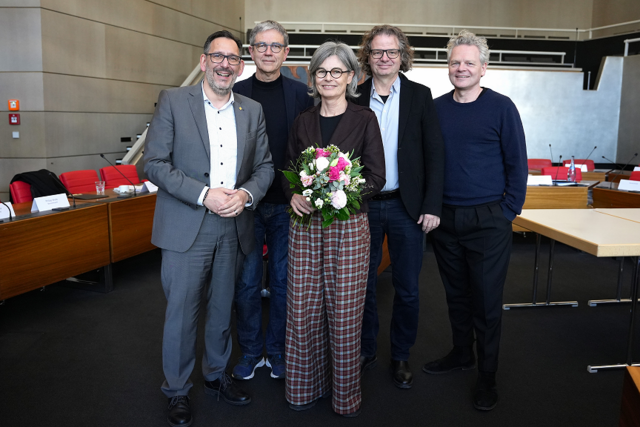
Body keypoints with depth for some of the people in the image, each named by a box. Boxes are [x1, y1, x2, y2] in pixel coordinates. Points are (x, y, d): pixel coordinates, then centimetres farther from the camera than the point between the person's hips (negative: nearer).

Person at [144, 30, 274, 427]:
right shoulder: (173, 101, -3)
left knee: (223, 309, 17)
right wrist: (203, 195, -18)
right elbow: (155, 163, -9)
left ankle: (217, 375, 38)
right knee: (182, 312, 5)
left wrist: (245, 194, -11)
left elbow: (265, 166, 9)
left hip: (234, 228, 4)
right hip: (186, 227, -3)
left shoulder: (253, 110, 8)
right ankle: (177, 390, 25)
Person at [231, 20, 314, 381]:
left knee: (284, 281, 10)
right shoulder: (236, 93, 3)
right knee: (247, 283, 8)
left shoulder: (302, 94, 2)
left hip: (288, 204, 0)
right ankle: (251, 352, 26)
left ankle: (277, 351, 27)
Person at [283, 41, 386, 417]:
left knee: (344, 313, 2)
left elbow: (376, 177, -3)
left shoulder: (364, 119, 1)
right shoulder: (304, 122, 11)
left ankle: (346, 393, 22)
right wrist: (294, 194, -8)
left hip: (348, 226, -3)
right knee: (303, 311, 5)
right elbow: (288, 171, 14)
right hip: (305, 223, 3)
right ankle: (307, 385, 26)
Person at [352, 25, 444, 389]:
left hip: (406, 207, -1)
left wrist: (432, 206, -8)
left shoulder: (420, 95, 2)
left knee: (408, 288, 7)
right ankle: (366, 351, 30)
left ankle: (401, 356, 26)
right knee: (363, 283, 12)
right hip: (363, 205, 1)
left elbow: (435, 153, -1)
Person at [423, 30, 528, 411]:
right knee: (456, 293, 17)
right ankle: (461, 354, 35)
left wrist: (509, 211, -6)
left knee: (487, 301, 4)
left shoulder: (501, 107, -5)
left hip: (488, 221, -4)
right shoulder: (437, 108, 6)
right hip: (445, 219, 4)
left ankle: (487, 376, 18)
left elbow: (517, 163, -2)